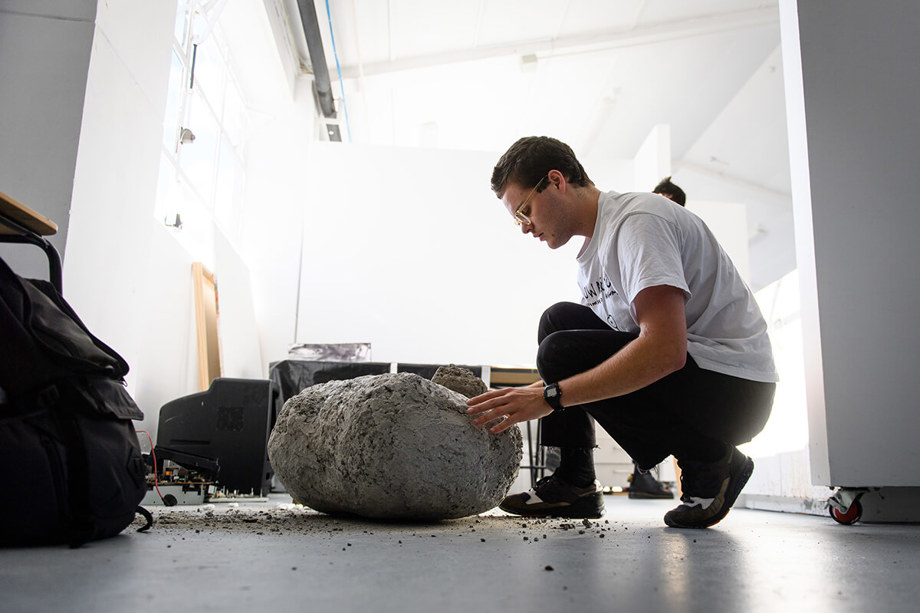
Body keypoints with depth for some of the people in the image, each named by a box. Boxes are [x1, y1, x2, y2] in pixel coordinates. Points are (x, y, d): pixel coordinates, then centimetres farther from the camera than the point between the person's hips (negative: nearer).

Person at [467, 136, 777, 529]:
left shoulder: (638, 220, -17)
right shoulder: (594, 247, 13)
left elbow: (665, 350, -31)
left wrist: (549, 396, -30)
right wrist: (518, 404, 3)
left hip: (734, 385, -9)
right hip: (679, 366, 9)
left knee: (562, 353, -22)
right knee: (559, 320, 9)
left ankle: (709, 460, -7)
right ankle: (574, 484, 3)